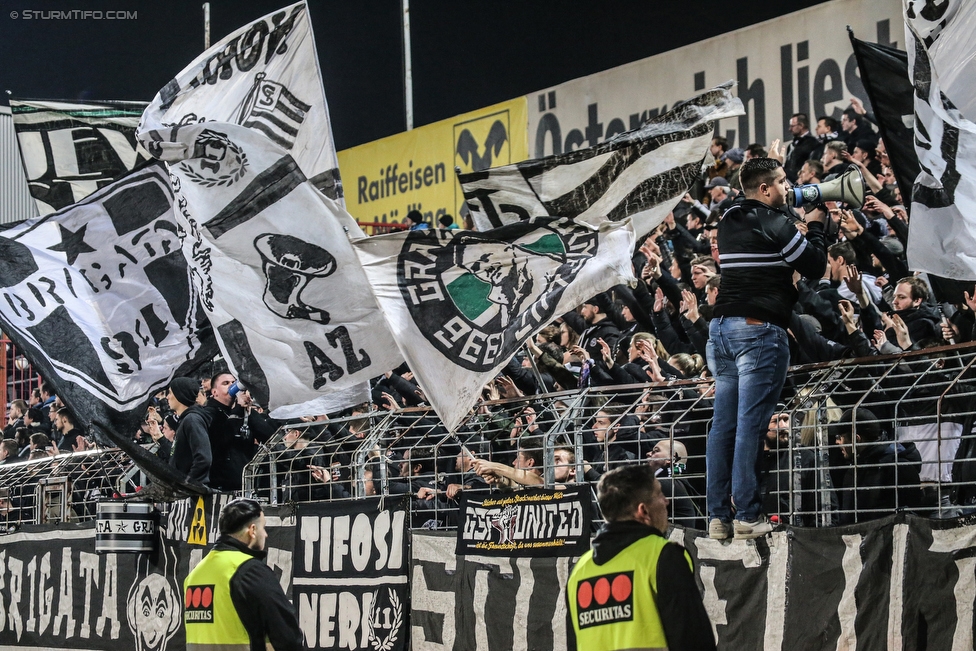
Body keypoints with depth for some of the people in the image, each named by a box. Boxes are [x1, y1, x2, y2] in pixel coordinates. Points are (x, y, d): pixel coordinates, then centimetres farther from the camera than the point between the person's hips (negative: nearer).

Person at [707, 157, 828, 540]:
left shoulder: (728, 223, 16)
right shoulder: (776, 223, -7)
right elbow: (815, 267, -3)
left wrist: (798, 231, 25)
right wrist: (815, 227, 12)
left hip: (721, 327, 8)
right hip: (759, 330, -8)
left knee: (723, 424, 6)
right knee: (751, 424, -9)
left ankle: (718, 516, 4)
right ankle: (748, 517, -10)